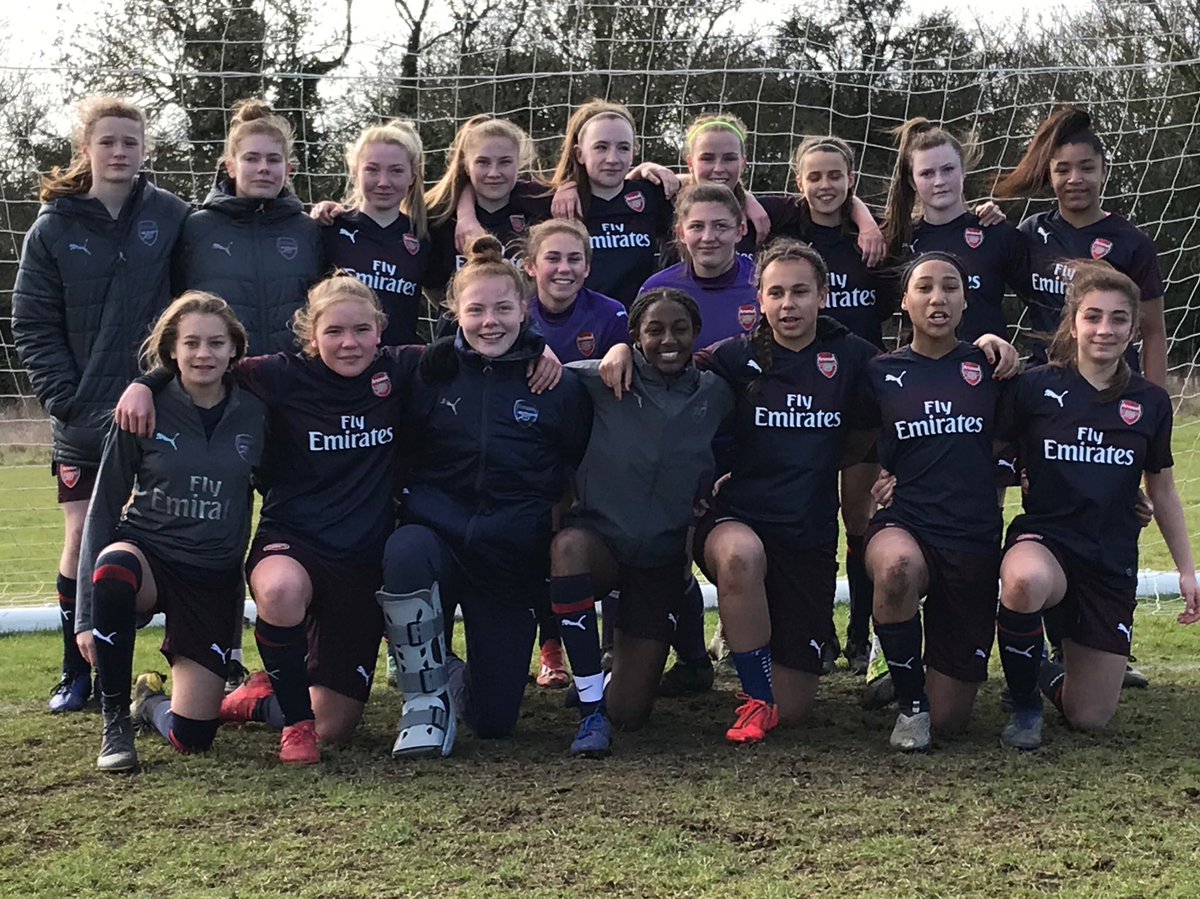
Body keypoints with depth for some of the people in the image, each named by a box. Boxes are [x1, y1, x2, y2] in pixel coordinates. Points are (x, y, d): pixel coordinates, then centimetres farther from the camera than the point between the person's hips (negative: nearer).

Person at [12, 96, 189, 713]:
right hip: (84, 420, 0)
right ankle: (78, 673, 13)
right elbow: (33, 325, 2)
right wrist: (65, 401, -7)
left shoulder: (172, 216, 3)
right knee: (82, 539, 1)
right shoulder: (53, 228, 2)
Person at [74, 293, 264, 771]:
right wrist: (87, 612, -9)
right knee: (115, 567, -41)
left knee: (191, 737, -7)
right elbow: (104, 507, -4)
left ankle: (151, 701, 33)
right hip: (147, 555, -1)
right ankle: (115, 722, -19)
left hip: (215, 578, 2)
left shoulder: (255, 414, -2)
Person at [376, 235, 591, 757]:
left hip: (512, 561, 0)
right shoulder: (431, 375, 1)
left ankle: (462, 679, 40)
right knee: (405, 553, -40)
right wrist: (416, 502, -7)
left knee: (494, 722, 1)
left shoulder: (558, 385, 1)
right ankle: (426, 695, -17)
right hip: (436, 532, 0)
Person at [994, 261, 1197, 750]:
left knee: (1089, 718, 0)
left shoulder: (1150, 402, 4)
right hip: (1044, 540, -3)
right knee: (1026, 581, -42)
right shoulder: (1035, 388, -4)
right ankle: (1024, 704, -13)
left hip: (1112, 563, 3)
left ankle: (1049, 675, 39)